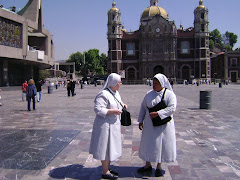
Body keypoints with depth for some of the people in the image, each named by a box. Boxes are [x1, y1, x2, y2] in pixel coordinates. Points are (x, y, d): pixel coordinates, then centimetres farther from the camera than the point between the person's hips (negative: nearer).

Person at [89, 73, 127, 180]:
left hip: (113, 124, 10)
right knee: (105, 147, 0)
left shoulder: (116, 92, 9)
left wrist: (122, 104, 7)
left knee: (111, 146, 18)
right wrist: (113, 111, -25)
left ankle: (108, 168, 32)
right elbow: (98, 109, -27)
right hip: (105, 124, -10)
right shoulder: (104, 94, -21)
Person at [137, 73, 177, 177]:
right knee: (148, 144, 9)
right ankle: (147, 166, 26)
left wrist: (158, 113, -25)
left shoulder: (169, 94, -8)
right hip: (150, 124, 3)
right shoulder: (149, 94, 2)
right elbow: (143, 107, 9)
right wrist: (140, 121, 6)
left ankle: (159, 167, 23)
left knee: (161, 144, 6)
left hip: (163, 125, -3)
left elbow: (172, 108, -19)